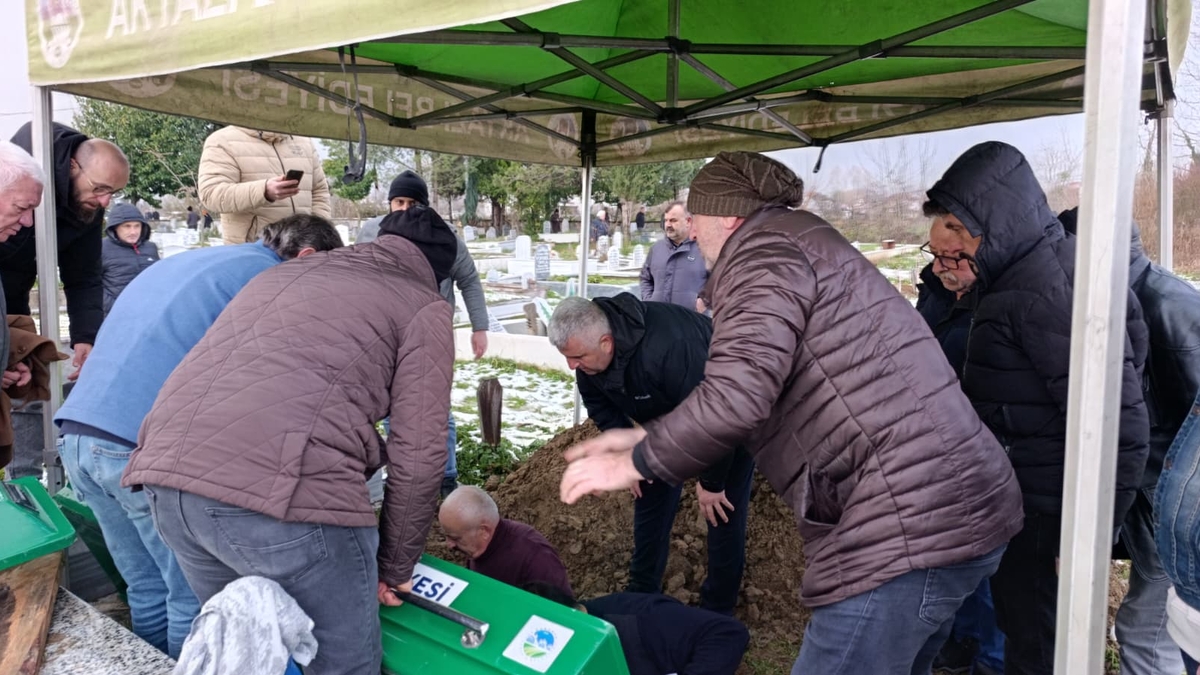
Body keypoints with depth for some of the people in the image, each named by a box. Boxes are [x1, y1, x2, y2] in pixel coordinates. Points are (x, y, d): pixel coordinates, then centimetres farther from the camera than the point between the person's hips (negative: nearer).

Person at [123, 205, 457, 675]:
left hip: (166, 476, 8)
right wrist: (395, 567, 17)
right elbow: (417, 457, 3)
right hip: (282, 494, -7)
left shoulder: (285, 272, 29)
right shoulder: (424, 308, 9)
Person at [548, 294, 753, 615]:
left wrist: (710, 483, -23)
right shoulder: (588, 349, -21)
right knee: (651, 497, 8)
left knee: (722, 511, -5)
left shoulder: (667, 349, -45)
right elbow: (599, 405, -2)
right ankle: (641, 594, 24)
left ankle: (717, 611, 12)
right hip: (669, 417, 7)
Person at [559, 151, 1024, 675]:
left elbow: (735, 395, -23)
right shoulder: (800, 245, 24)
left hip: (907, 525, -11)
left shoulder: (764, 250, -8)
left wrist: (635, 464, -7)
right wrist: (646, 438, 22)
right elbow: (765, 400, 25)